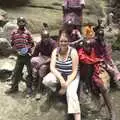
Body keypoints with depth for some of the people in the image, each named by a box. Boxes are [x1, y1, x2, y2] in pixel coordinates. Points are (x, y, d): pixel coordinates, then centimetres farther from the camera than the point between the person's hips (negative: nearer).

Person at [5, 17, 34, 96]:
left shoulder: (27, 33, -5)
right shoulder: (14, 33, 2)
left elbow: (32, 44, -1)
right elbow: (12, 43, 8)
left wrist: (27, 48, -17)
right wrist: (17, 49, -7)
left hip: (28, 55, -2)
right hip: (20, 56, 3)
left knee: (30, 72, 5)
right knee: (16, 72, 9)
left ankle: (29, 87, 17)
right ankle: (14, 87, 21)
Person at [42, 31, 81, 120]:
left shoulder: (73, 52, -17)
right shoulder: (55, 51, -7)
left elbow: (74, 71, -17)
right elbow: (52, 67, -15)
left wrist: (66, 85, -25)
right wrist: (61, 79, -31)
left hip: (71, 75, -3)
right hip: (59, 73, 3)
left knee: (71, 93, -29)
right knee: (46, 80, -26)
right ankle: (58, 89, 7)